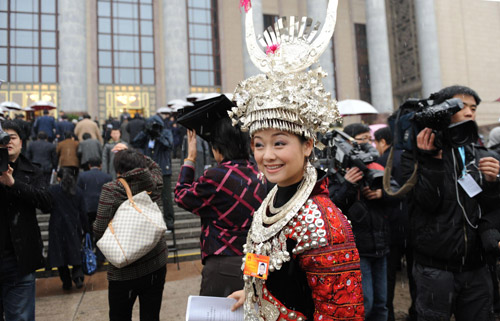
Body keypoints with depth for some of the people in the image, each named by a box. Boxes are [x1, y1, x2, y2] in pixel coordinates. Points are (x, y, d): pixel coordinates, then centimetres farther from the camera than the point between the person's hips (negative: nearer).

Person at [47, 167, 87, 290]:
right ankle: (78, 275, -6)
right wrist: (85, 229, 7)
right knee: (75, 252, 13)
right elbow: (82, 213, 1)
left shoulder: (52, 190, -7)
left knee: (60, 254, 9)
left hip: (57, 228, -1)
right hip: (74, 227, 2)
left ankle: (66, 282, 15)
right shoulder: (78, 191, 0)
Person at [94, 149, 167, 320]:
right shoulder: (154, 183, -2)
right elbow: (154, 166, 22)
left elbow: (100, 231, -15)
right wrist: (132, 153, 28)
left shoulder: (111, 190, -14)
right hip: (156, 264, 4)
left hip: (124, 271, -3)